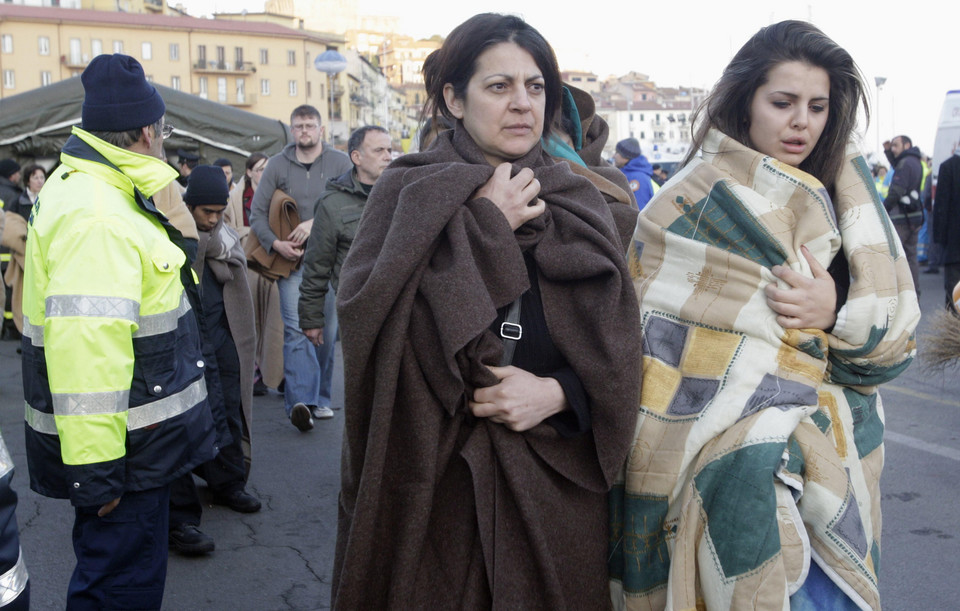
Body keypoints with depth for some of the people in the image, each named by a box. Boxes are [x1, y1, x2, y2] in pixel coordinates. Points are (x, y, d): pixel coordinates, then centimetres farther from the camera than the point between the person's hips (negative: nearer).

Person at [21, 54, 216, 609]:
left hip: (136, 440, 11)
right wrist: (95, 469, -27)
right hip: (120, 451, -11)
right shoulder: (95, 219, -24)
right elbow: (84, 351, -30)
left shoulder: (95, 192, 12)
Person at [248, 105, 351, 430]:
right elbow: (257, 213, 7)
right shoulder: (277, 165, 8)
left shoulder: (340, 163, 5)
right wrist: (275, 243, -9)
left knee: (326, 331, 6)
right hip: (292, 259, -1)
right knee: (296, 329, -14)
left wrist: (316, 222, -15)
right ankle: (300, 401, -21)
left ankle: (321, 398, 18)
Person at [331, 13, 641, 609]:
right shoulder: (406, 195, -2)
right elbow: (374, 318, -18)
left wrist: (556, 393, -17)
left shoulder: (579, 203, 5)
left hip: (554, 477, 2)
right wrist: (483, 226, -16)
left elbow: (618, 351, 2)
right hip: (434, 476, -2)